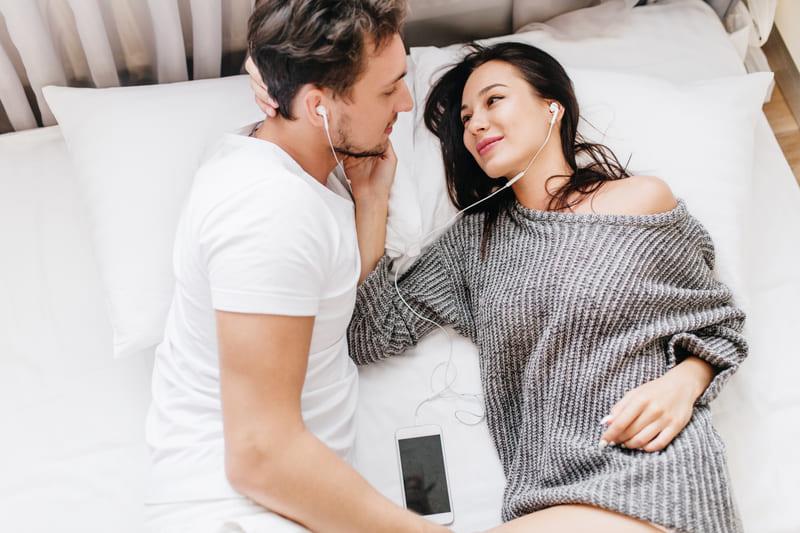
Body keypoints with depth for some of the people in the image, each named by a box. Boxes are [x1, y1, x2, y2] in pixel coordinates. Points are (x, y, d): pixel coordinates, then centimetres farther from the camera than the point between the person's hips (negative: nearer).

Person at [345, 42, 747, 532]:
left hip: (655, 480, -3)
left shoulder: (643, 199, 3)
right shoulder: (472, 239, 13)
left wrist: (682, 384, -10)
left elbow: (721, 328, 13)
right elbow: (374, 337, 3)